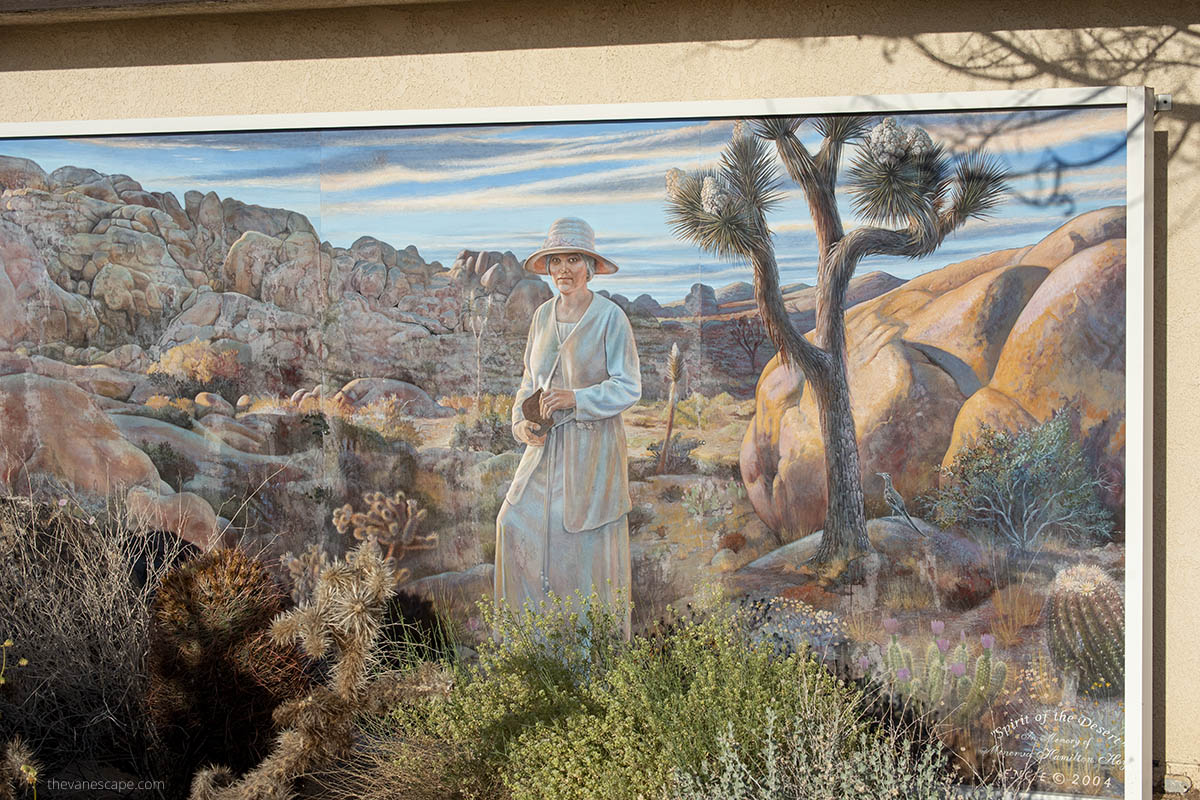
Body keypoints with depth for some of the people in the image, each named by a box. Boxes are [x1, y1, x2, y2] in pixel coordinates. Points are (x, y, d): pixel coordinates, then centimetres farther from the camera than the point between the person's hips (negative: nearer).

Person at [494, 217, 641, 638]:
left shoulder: (610, 316, -10)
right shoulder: (543, 315, 8)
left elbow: (628, 387, -11)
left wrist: (575, 399, -22)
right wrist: (522, 422, -2)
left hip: (593, 444, -6)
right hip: (547, 444, 6)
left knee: (591, 540, 0)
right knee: (516, 524, 1)